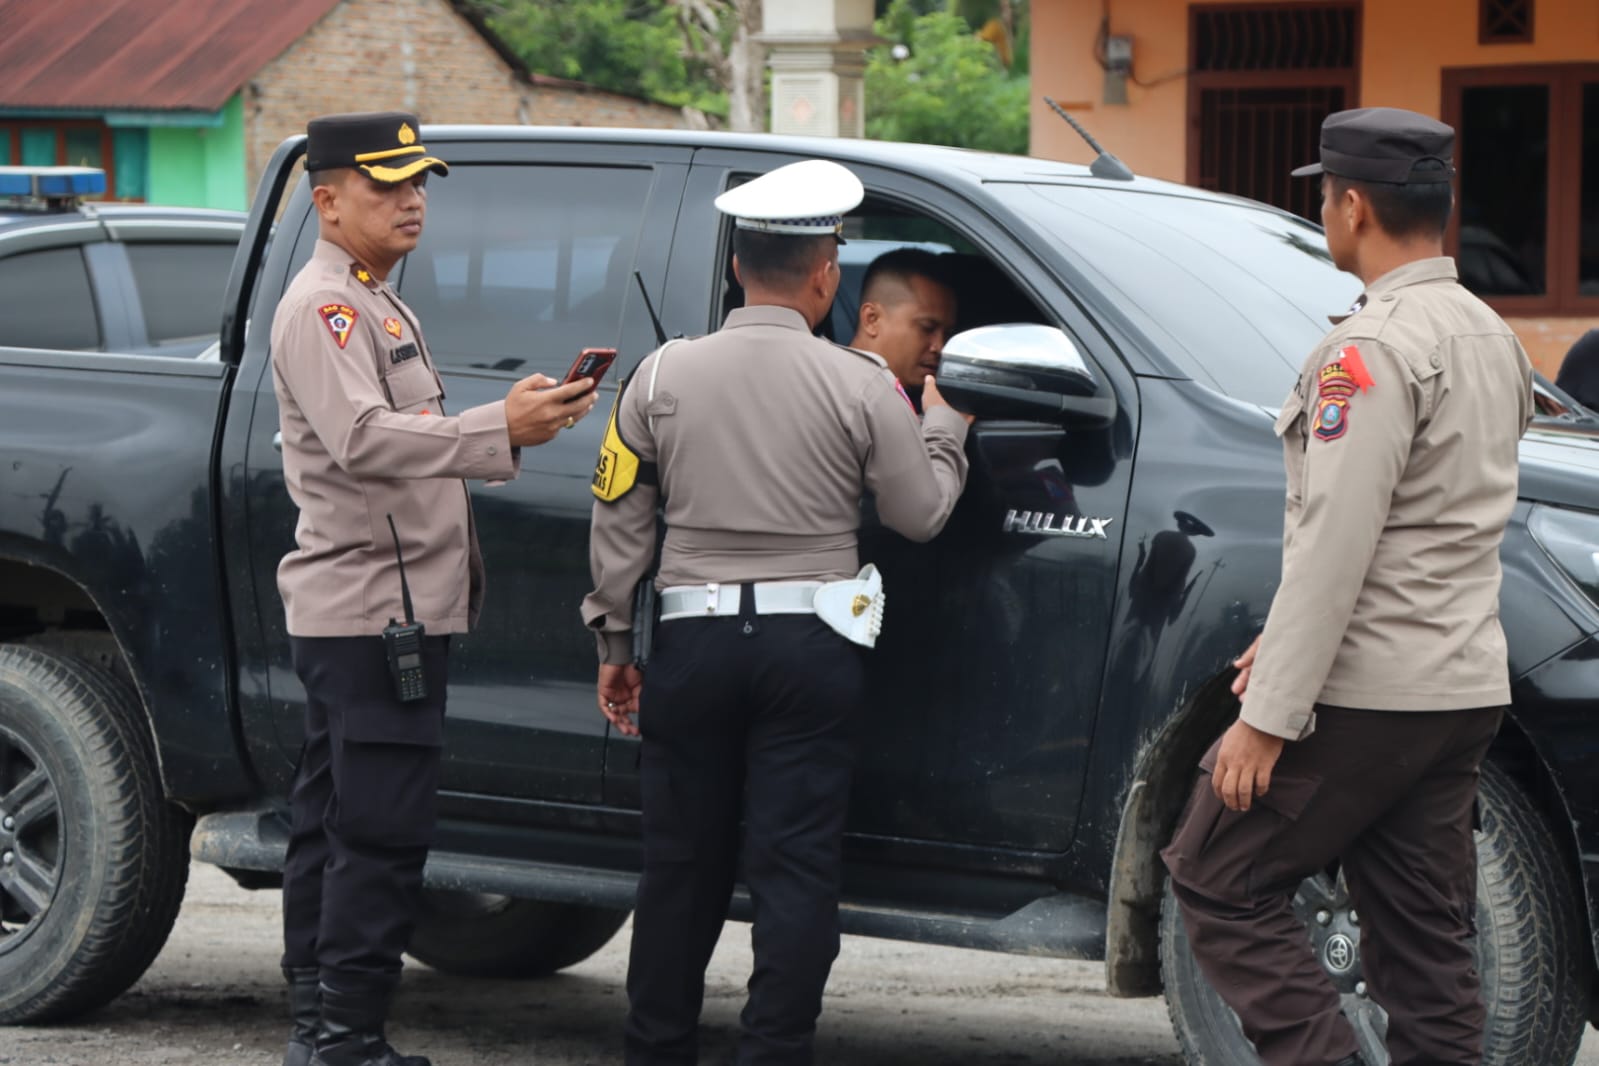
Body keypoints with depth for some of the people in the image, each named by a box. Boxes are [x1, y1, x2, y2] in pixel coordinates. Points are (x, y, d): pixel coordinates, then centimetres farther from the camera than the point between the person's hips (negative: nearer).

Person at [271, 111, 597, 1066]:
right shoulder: (322, 307, -13)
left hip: (393, 605, 11)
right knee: (383, 828, -11)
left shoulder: (378, 304, 21)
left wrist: (519, 416, 15)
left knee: (336, 819, 12)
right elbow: (362, 439, -27)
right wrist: (502, 430, -33)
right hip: (369, 607, -11)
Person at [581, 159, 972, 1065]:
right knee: (796, 867, 1)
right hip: (810, 646, -2)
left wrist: (614, 642, 14)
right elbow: (922, 513, 3)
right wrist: (945, 430, 21)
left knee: (682, 861, 11)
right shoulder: (861, 385, -5)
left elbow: (619, 521, 5)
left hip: (694, 642, 2)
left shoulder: (664, 376, 1)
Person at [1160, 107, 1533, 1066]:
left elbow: (1336, 545, -20)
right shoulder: (1494, 338, 14)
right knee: (1425, 942, 9)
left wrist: (1267, 717, -19)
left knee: (1218, 883, 3)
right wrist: (1287, 638, 22)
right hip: (1465, 691, 8)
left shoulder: (1372, 349, -15)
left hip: (1363, 697, -8)